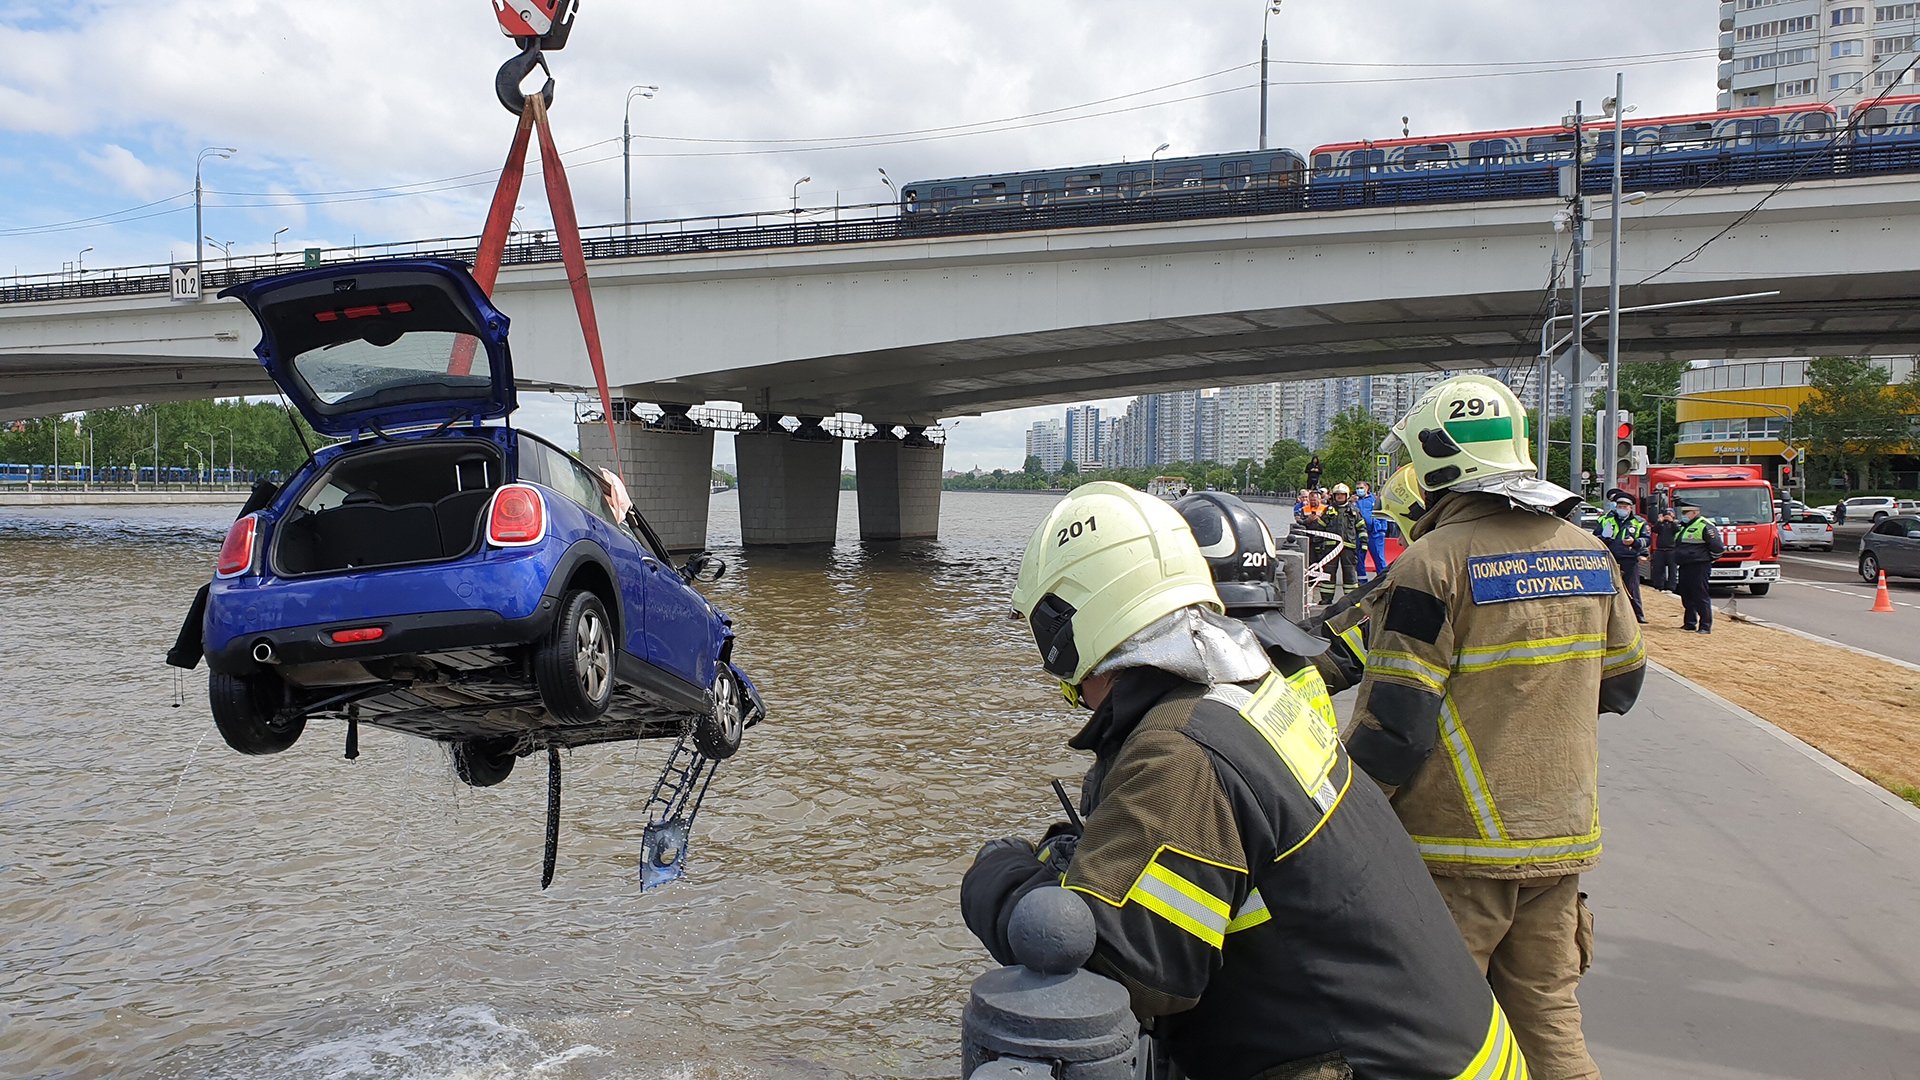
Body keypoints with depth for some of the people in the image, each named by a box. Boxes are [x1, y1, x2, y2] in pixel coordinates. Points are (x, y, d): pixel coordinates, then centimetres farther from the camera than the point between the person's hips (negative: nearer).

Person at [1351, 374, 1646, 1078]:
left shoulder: (1434, 563, -17)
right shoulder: (1589, 552, 4)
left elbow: (1394, 725, -19)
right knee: (1549, 1018, 17)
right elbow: (1618, 684, 17)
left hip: (1457, 847, -6)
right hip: (1561, 836, 7)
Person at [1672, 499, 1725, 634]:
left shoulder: (1704, 526, -11)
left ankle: (1706, 626, -5)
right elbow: (1677, 545, 33)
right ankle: (1690, 623, 21)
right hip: (1684, 567, 9)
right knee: (1686, 597, 12)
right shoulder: (1683, 527, 18)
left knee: (1701, 597, -7)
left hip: (1699, 567, -9)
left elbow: (1717, 547, -14)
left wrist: (1706, 559, -5)